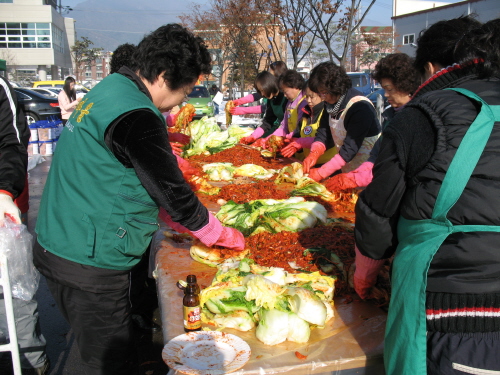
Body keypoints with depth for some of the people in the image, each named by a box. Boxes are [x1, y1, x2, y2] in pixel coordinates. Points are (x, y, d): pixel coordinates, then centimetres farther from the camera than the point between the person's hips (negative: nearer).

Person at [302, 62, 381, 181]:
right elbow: (323, 133, 2)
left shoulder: (360, 107, -25)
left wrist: (321, 173, -30)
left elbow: (350, 149, -28)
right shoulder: (331, 103, 1)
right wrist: (314, 154, -18)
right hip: (346, 169, 7)